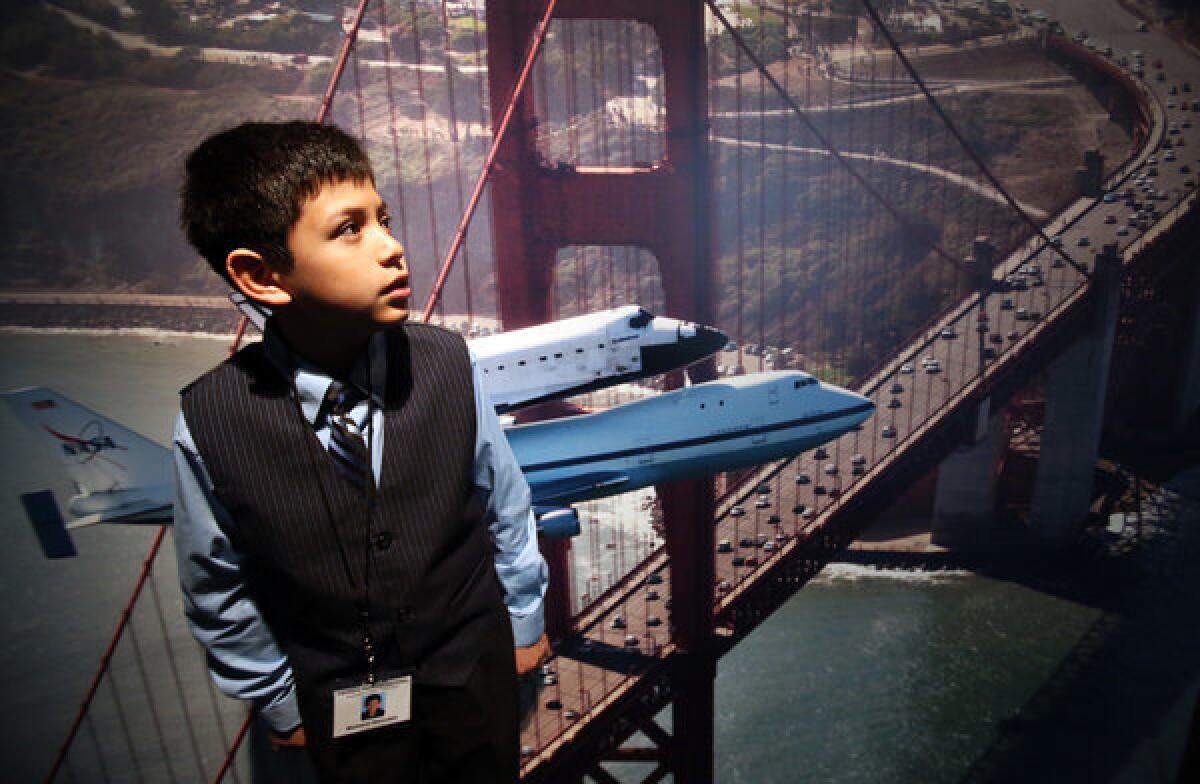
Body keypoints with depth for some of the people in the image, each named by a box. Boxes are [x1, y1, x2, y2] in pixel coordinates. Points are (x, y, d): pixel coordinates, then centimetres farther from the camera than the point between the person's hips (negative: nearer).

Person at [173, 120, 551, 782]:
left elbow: (505, 504, -6)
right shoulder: (209, 422, -21)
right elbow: (218, 590, -6)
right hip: (336, 698, 0)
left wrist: (524, 621, 6)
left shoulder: (447, 362, -21)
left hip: (473, 664, 1)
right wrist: (277, 703, 6)